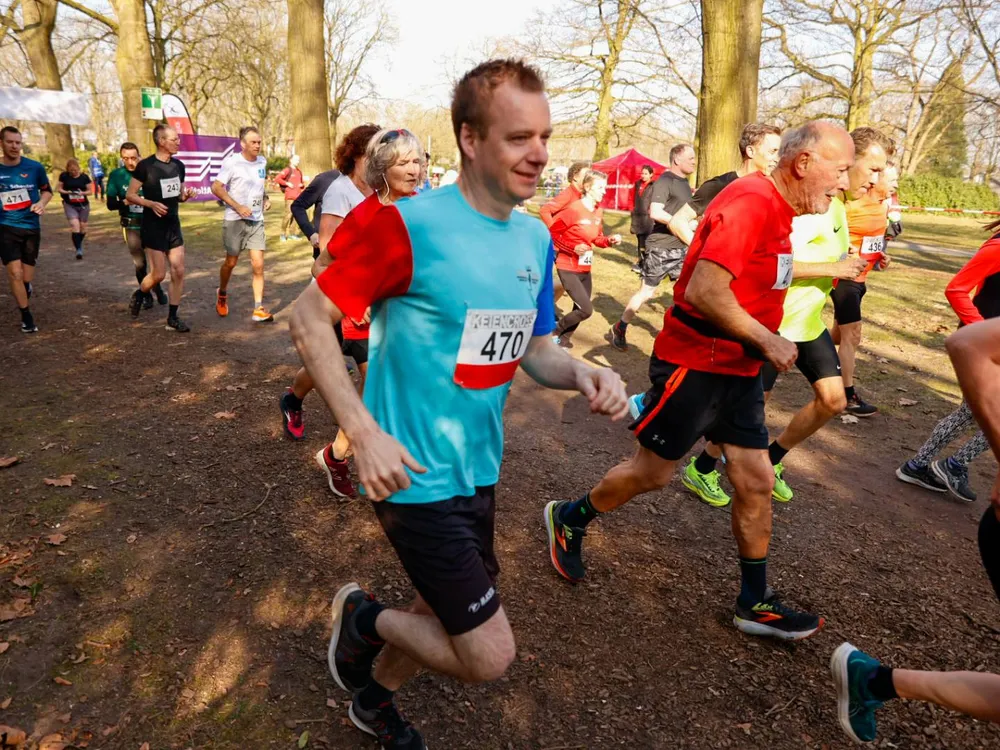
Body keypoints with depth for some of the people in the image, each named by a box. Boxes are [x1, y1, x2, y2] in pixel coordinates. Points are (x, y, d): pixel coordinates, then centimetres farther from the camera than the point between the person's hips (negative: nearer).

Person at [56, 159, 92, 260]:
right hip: (70, 205, -2)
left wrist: (83, 193, -17)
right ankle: (78, 250, -17)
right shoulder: (64, 176, -2)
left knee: (83, 227, 11)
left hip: (83, 205, 2)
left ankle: (79, 243, 39)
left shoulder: (84, 177, -2)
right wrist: (66, 192, -16)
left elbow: (89, 190, 4)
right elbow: (58, 188, 4)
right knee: (75, 225, -16)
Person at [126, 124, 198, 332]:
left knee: (178, 271, 1)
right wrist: (151, 204, -24)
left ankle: (172, 318, 9)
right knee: (159, 274, -5)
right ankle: (138, 295, 28)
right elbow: (130, 195, -8)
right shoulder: (145, 165, -12)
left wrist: (186, 195, -5)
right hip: (153, 227, -6)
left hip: (173, 225, 6)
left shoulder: (178, 165, 6)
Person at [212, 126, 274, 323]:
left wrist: (266, 198, 5)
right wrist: (238, 207, -19)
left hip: (257, 220, 4)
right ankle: (222, 295, 37)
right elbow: (216, 188, -13)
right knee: (231, 262, 9)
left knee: (258, 265, -6)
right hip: (235, 220, -4)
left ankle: (258, 309, -4)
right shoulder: (232, 163, -10)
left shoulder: (262, 162, 6)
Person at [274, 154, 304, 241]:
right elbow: (277, 179, -11)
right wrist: (287, 183, -13)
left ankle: (292, 234, 14)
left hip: (299, 197, 7)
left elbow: (302, 182, 29)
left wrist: (302, 185, 7)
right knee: (288, 214, -10)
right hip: (290, 197, -7)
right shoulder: (287, 170, -2)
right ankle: (283, 234, -3)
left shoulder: (299, 171, 19)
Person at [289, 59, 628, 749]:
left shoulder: (537, 240, 2)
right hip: (417, 476, -7)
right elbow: (309, 318, -14)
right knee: (490, 655, -3)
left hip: (480, 472, 7)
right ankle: (365, 617, 25)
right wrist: (364, 433, -21)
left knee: (452, 621, 22)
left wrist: (583, 373, -11)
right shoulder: (411, 226, -19)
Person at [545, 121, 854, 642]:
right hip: (693, 363, -9)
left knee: (757, 482, 10)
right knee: (652, 473, 5)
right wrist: (767, 341, -19)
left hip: (737, 369, 9)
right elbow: (703, 291, -29)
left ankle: (755, 603, 24)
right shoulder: (751, 203, -20)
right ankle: (569, 519, 30)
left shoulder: (779, 209, 11)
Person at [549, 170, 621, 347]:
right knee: (586, 309, -12)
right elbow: (552, 233, -14)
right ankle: (554, 332, 9)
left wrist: (610, 240, -5)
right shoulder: (573, 209, -17)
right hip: (568, 268, -8)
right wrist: (573, 247, -21)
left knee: (580, 309, 11)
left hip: (585, 268, 8)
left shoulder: (599, 211, 5)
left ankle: (563, 339, 30)